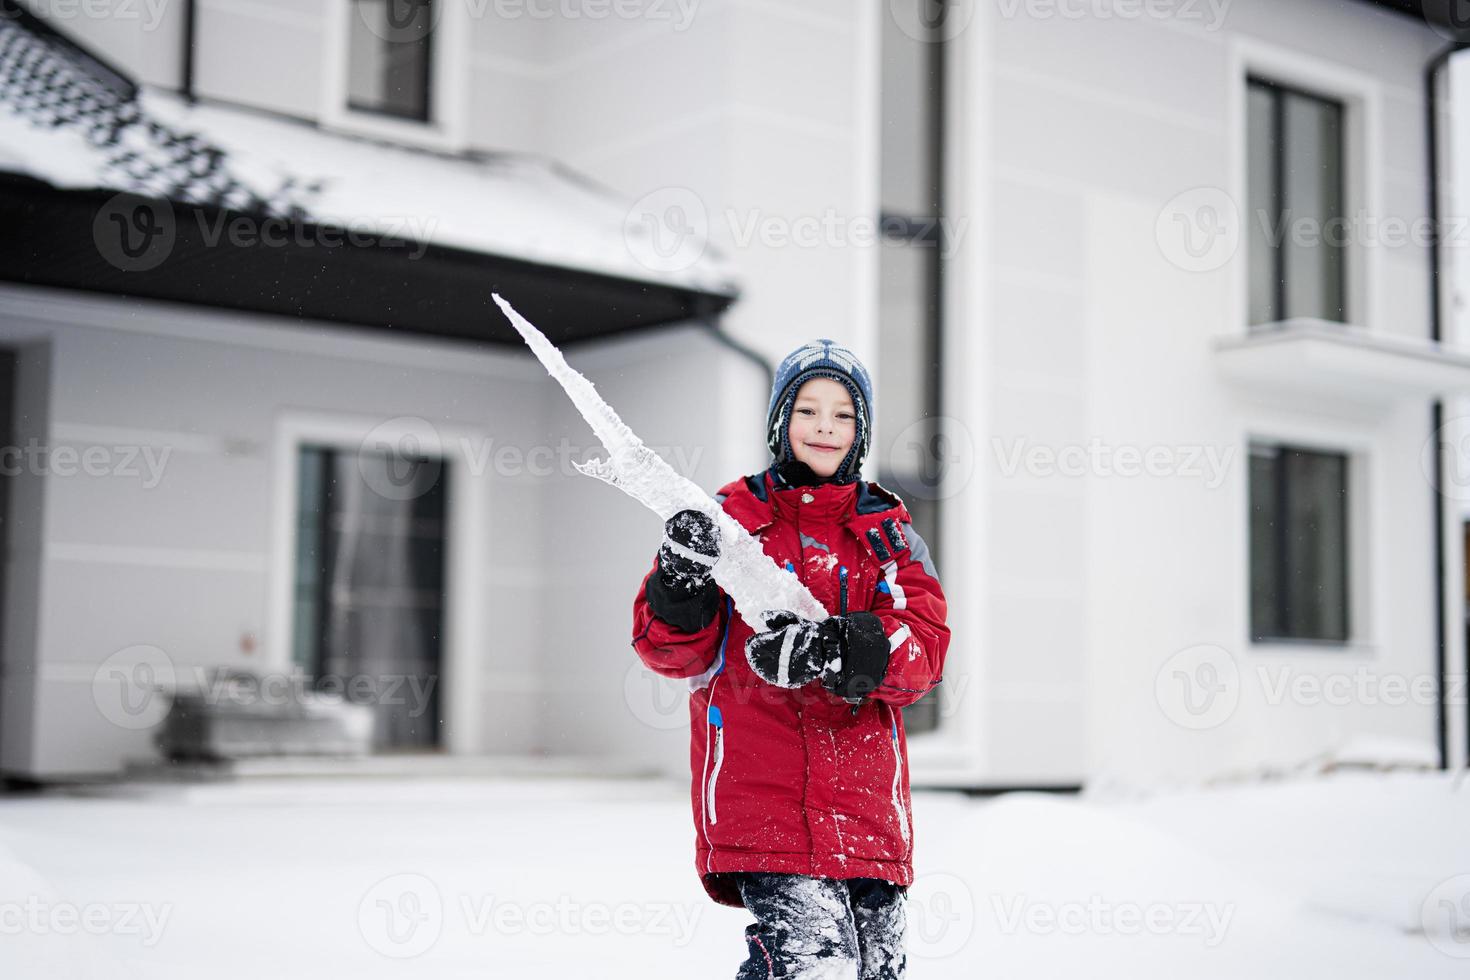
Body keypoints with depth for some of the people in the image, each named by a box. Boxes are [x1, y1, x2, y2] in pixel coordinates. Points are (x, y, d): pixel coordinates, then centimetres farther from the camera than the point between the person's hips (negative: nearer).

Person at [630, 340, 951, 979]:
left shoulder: (889, 534, 12)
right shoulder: (731, 518, 6)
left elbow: (925, 646, -4)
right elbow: (673, 654, 2)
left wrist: (833, 651, -22)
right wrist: (681, 584, -19)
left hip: (865, 802, 4)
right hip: (758, 798, -3)